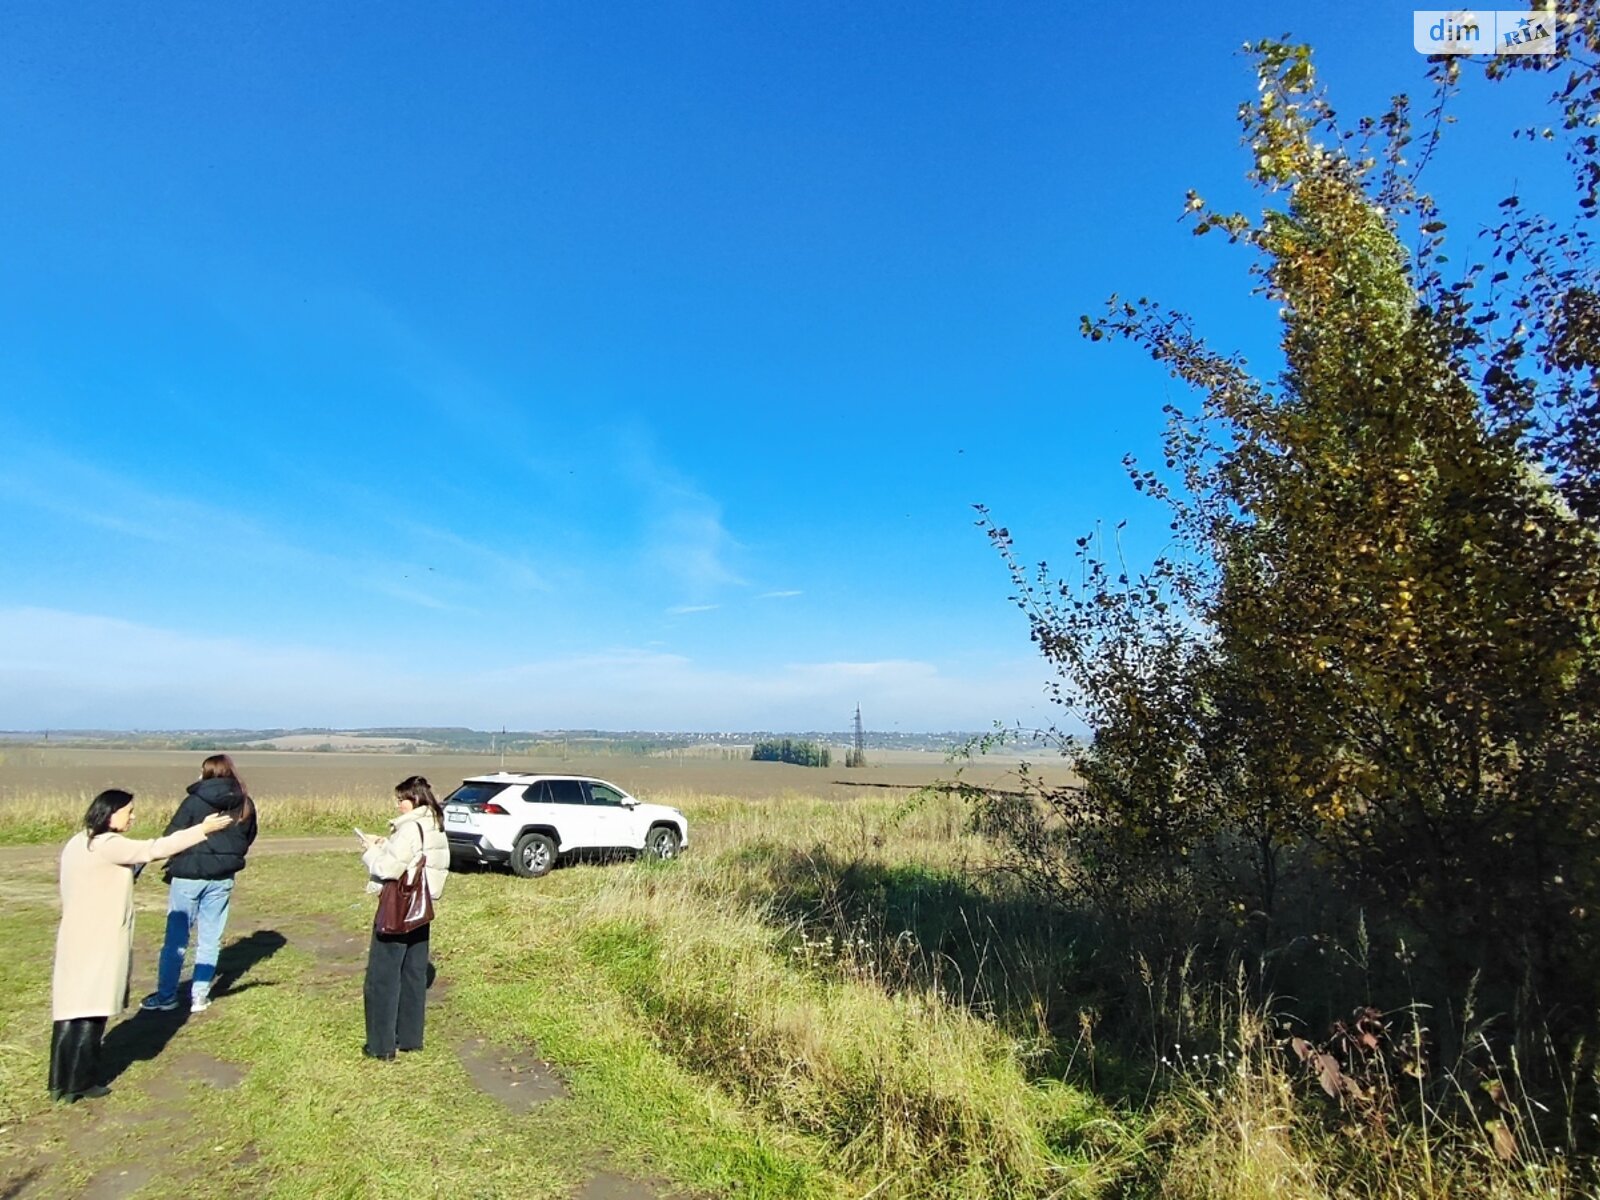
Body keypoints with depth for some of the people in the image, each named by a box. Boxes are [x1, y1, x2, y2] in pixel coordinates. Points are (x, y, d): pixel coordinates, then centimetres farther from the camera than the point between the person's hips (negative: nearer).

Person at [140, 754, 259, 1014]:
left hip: (189, 876, -3)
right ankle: (199, 996, 15)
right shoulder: (245, 805, 0)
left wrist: (174, 865, 9)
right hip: (222, 879, 4)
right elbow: (248, 839, 9)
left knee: (176, 938, 9)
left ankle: (166, 996, 17)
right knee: (210, 939, 11)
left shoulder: (195, 801, -13)